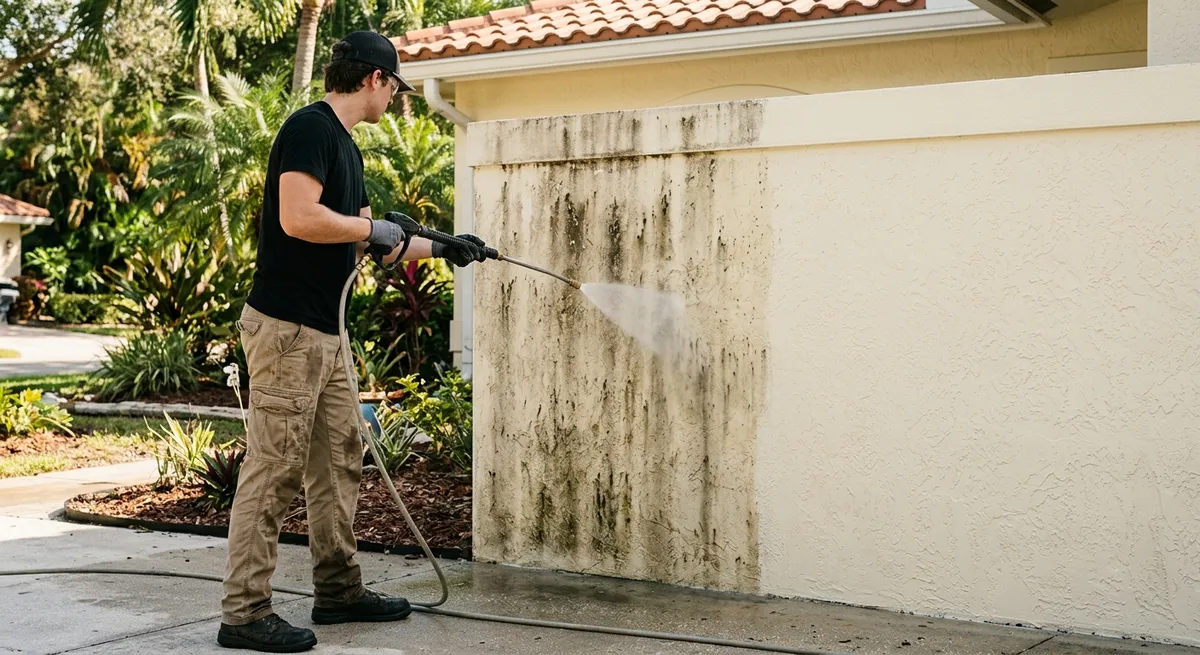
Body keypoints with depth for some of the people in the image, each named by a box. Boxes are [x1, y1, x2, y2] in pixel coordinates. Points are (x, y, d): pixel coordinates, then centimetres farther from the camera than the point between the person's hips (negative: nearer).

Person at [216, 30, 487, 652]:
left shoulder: (346, 146, 17)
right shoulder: (310, 127, -12)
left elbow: (366, 242, 26)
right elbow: (298, 218, -25)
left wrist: (440, 247, 31)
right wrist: (374, 230, -13)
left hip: (323, 332, 10)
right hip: (286, 327, -10)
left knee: (340, 458, 15)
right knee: (274, 469, -7)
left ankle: (338, 589, 25)